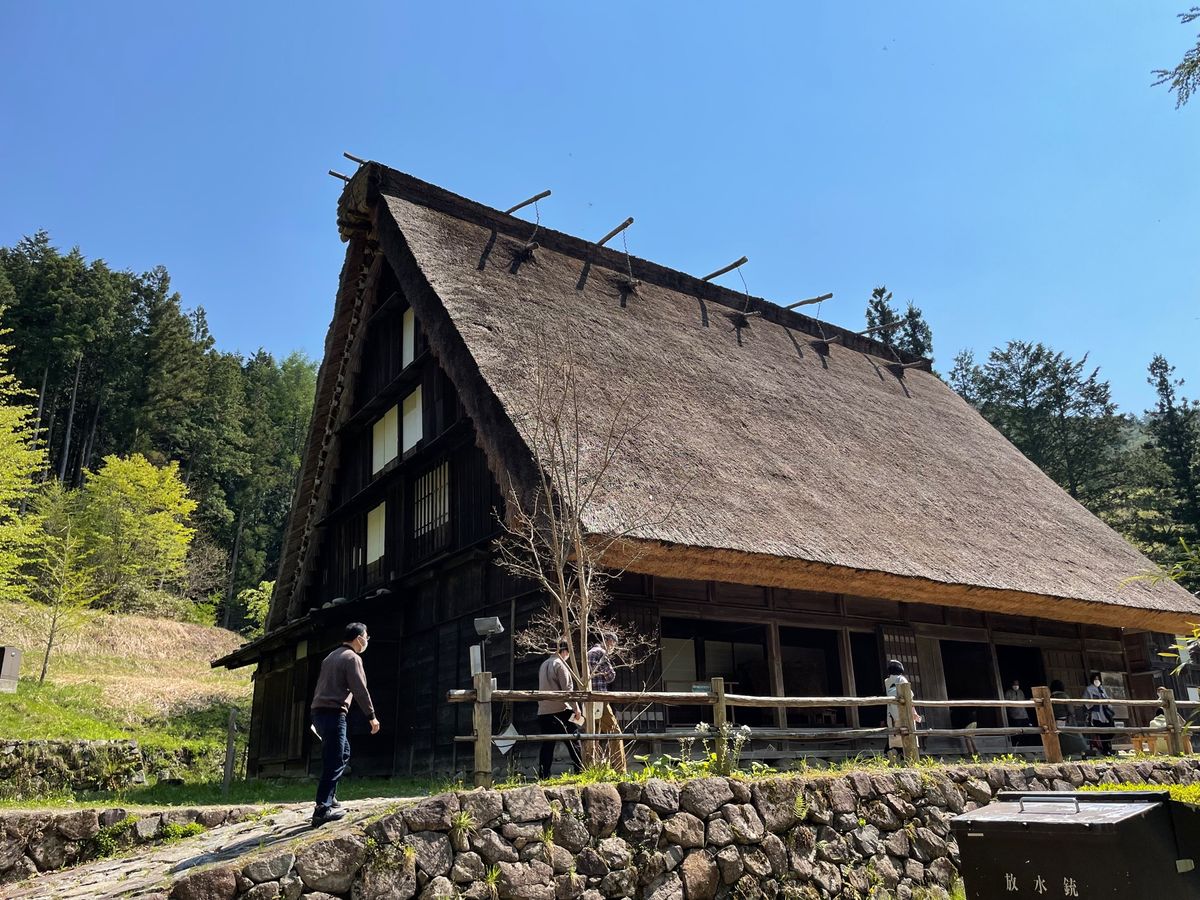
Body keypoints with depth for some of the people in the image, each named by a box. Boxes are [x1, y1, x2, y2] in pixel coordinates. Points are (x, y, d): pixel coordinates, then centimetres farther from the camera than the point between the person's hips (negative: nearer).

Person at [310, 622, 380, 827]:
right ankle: (322, 810, -10)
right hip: (334, 713, -9)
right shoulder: (352, 658, -7)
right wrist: (372, 716, -5)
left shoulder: (331, 657, 21)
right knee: (334, 762, -7)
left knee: (344, 753, 21)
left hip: (319, 711, 9)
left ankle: (329, 797, 19)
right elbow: (360, 690, -12)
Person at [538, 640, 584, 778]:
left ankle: (543, 777, 6)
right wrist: (576, 708, -9)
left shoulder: (544, 665, 16)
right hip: (560, 710, -7)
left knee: (547, 745, 8)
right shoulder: (560, 664, -8)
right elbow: (567, 689, -13)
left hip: (543, 711, 7)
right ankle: (580, 772, 2)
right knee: (573, 742, 2)